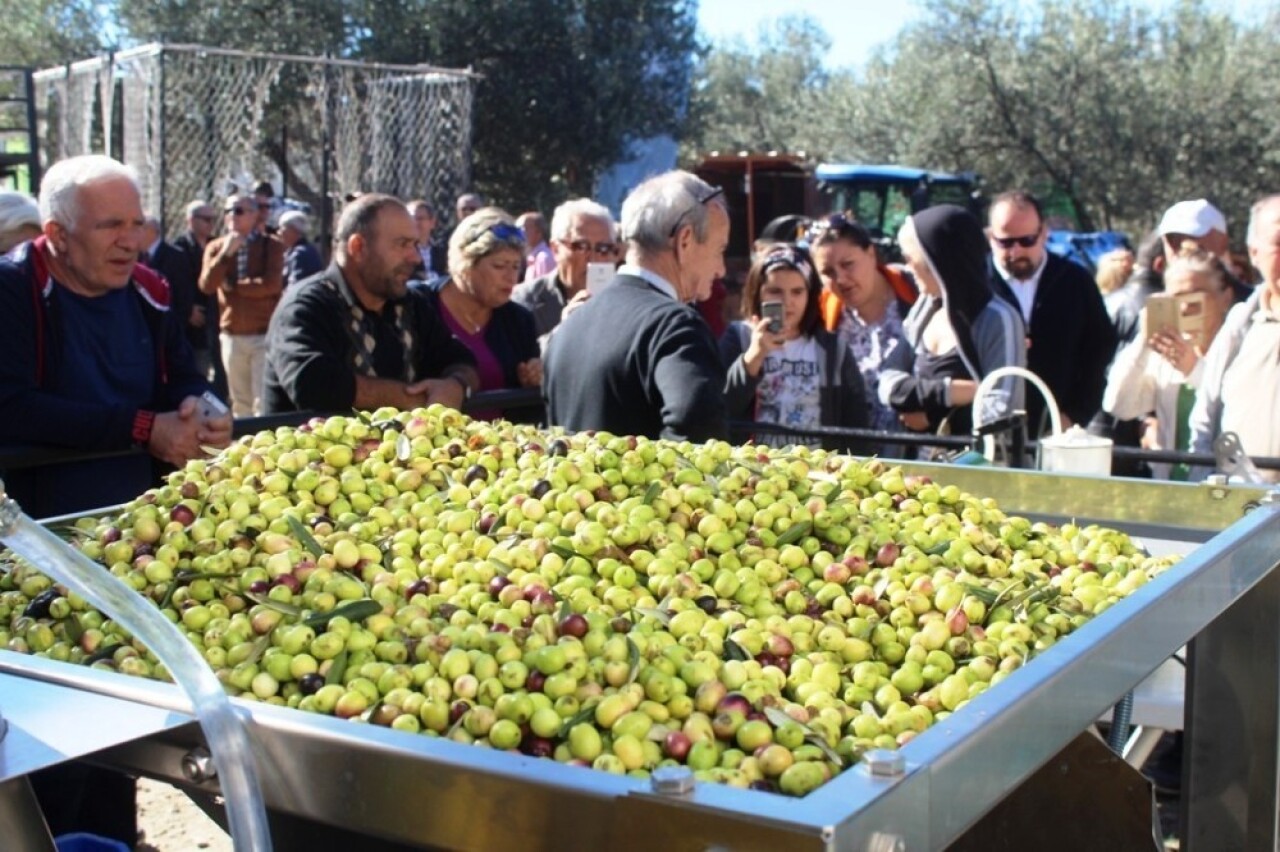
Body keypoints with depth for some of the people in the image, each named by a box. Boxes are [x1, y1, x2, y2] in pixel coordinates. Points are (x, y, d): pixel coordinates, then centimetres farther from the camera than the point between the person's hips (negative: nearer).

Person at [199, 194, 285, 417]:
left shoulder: (272, 246, -1)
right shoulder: (216, 247, 7)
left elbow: (272, 284, -15)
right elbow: (206, 286, -6)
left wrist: (232, 286, -6)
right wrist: (225, 254, -15)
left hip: (266, 333, -3)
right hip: (231, 336, 3)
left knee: (265, 401, -7)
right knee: (240, 402, 11)